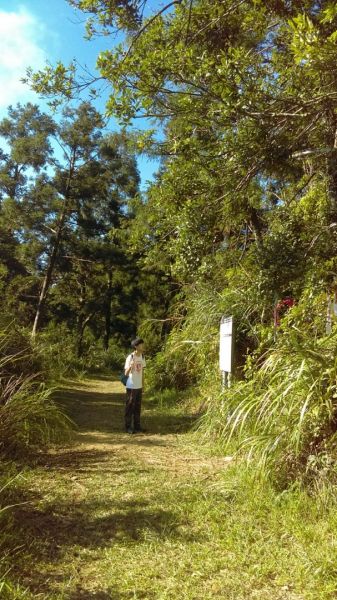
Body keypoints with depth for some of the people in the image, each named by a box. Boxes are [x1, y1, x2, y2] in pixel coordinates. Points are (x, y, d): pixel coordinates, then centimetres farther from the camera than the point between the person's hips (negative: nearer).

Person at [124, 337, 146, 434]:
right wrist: (130, 366, -36)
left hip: (139, 386, 6)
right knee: (130, 407, 3)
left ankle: (137, 426, 22)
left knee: (138, 407, 13)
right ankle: (128, 427, 12)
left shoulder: (142, 356, 5)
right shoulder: (130, 357, -15)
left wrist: (142, 385, 13)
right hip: (131, 386, -6)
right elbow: (126, 373, -16)